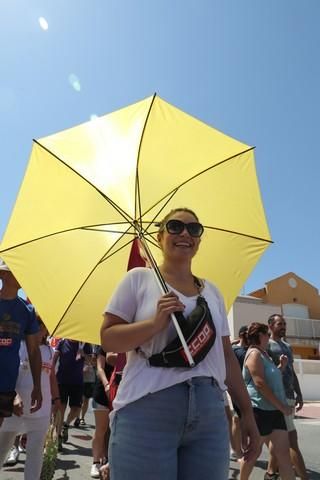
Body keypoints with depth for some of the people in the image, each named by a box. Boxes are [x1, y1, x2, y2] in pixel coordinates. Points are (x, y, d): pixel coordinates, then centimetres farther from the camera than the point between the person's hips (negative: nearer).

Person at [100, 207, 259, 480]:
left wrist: (247, 411, 14)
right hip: (147, 410, -4)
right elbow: (107, 339, -4)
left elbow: (227, 355, 16)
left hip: (210, 415, 4)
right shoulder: (139, 278, 1)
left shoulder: (212, 291, 14)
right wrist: (156, 323, -18)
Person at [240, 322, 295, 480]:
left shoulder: (263, 354, 17)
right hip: (260, 409, -9)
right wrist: (281, 406, -16)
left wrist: (281, 366, 13)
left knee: (283, 452, 4)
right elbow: (260, 383, -21)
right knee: (254, 452, 5)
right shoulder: (254, 353, -13)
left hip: (274, 410, 9)